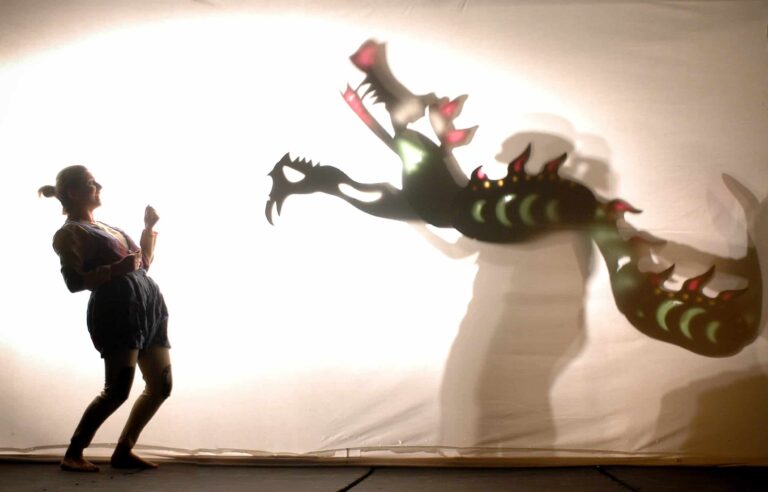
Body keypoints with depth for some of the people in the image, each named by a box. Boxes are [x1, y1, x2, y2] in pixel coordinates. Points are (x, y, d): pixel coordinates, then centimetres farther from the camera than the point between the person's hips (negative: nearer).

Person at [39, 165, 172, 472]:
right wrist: (116, 270, -23)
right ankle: (73, 454, 0)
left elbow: (144, 263, 27)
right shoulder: (69, 233, 0)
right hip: (116, 308, -8)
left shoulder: (107, 227, 24)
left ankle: (123, 451, 11)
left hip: (149, 305, 8)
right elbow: (74, 281, -13)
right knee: (117, 390, -15)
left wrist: (150, 226, 20)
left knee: (161, 385, 4)